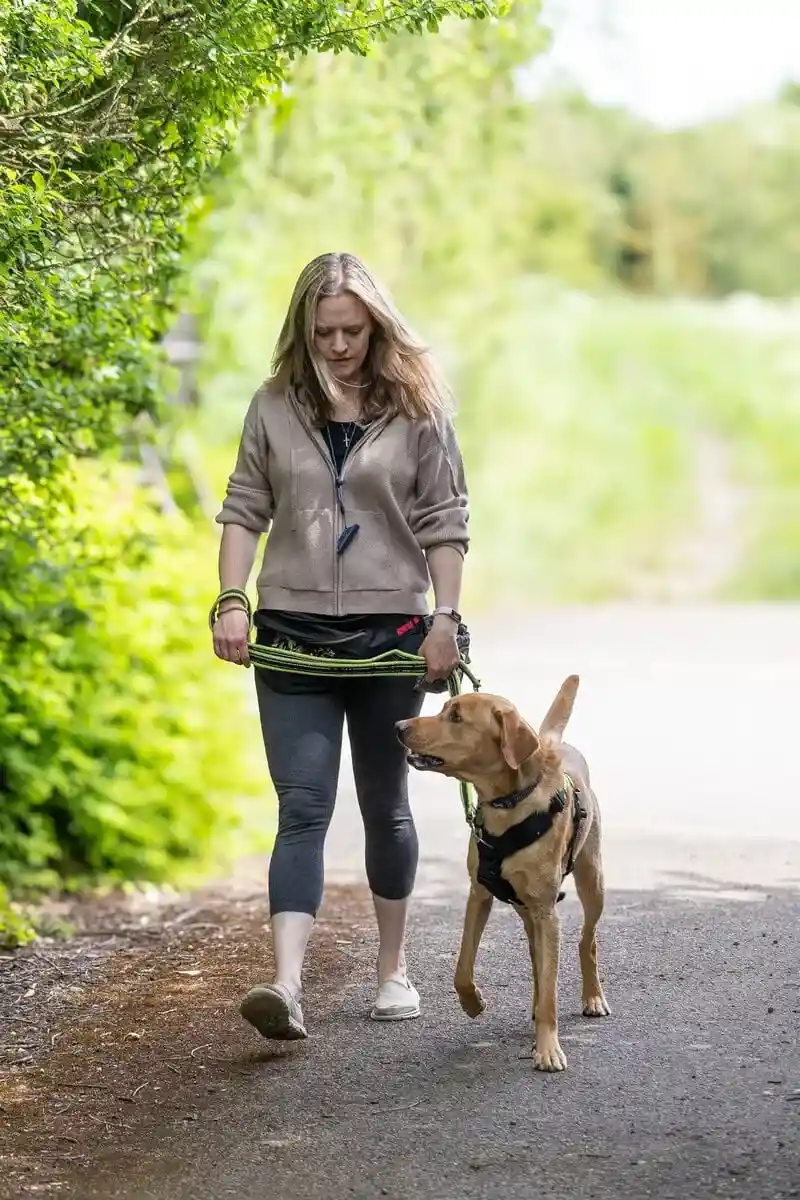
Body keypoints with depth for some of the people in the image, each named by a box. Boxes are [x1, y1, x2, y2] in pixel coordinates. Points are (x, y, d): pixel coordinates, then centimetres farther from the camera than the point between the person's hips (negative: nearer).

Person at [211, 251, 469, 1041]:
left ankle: (393, 968, 27)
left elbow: (445, 523, 1)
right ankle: (286, 985, -19)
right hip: (293, 634, 0)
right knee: (302, 809, -9)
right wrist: (231, 603, -6)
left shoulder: (417, 407, 1)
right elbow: (243, 512, 6)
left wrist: (446, 617, -6)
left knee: (385, 807, 12)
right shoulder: (275, 407, 5)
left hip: (390, 632, 0)